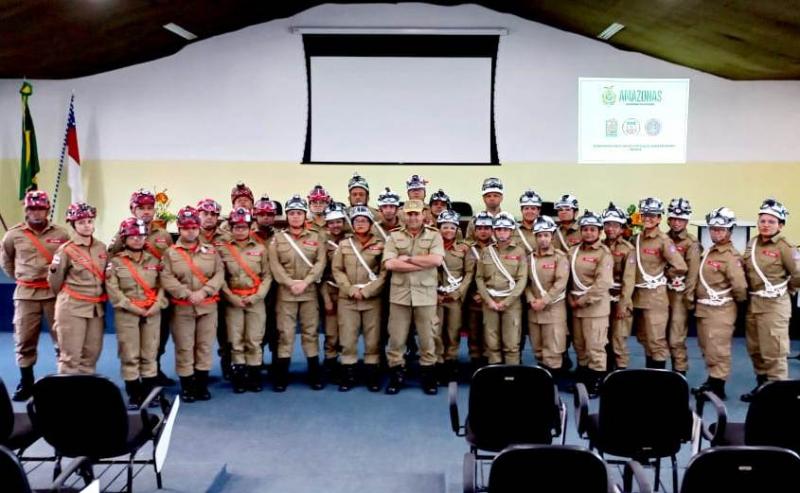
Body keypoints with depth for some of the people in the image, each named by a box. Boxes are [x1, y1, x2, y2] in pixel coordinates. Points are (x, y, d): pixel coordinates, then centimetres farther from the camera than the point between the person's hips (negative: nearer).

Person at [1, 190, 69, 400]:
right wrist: (19, 277, 13)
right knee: (24, 339, 5)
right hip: (26, 293, 1)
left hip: (55, 292, -1)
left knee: (62, 338, 3)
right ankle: (26, 383, 18)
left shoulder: (61, 234, -2)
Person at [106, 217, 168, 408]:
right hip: (126, 313, -3)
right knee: (130, 356, -1)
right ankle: (133, 395, 7)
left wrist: (157, 305, -10)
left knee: (150, 355, 7)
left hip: (152, 313, 3)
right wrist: (133, 308, -13)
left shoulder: (154, 260, 10)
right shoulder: (116, 262, 0)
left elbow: (162, 285, 6)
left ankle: (149, 393, 16)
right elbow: (113, 289, -8)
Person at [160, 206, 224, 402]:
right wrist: (188, 294, -18)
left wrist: (204, 292, -14)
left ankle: (202, 385, 19)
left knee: (205, 346, 7)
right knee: (184, 348, 1)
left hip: (208, 306, 2)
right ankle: (186, 387, 13)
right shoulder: (170, 253, 1)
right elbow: (167, 279, -8)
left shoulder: (211, 251, 8)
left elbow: (219, 274, 0)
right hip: (182, 308, -2)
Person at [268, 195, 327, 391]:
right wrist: (290, 283, -14)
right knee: (285, 333, 0)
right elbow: (274, 265, -2)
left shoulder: (316, 237, 8)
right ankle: (281, 376, 6)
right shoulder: (277, 239, 7)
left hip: (310, 292, 1)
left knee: (310, 332, 5)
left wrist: (305, 282, -13)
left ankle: (315, 375, 12)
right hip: (285, 292, -1)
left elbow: (320, 263, -1)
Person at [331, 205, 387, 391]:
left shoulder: (380, 244, 3)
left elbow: (384, 272, -3)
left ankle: (372, 375, 13)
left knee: (373, 339, 2)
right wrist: (351, 290, -9)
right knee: (347, 339, 1)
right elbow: (336, 270, 4)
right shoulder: (343, 244, 9)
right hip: (347, 299, 1)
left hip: (373, 299, -1)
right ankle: (348, 375, 11)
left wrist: (366, 291, -11)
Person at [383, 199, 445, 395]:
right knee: (396, 338, 5)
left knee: (427, 338, 8)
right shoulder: (394, 236, 5)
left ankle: (428, 376, 20)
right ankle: (395, 376, 18)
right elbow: (390, 263, -10)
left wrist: (408, 258, -11)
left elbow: (436, 260, -14)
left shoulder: (434, 235, 3)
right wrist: (423, 264, -12)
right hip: (399, 293, 1)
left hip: (425, 294, -1)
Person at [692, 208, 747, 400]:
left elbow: (739, 285, -21)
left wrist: (738, 302, -5)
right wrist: (697, 300, 12)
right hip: (703, 308, 9)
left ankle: (717, 387, 8)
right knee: (707, 348, 16)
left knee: (717, 350, -1)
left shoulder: (731, 256, -15)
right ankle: (711, 382, 27)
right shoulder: (708, 252, 12)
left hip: (720, 310, -9)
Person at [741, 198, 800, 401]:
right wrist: (747, 294, 9)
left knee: (773, 351, -4)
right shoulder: (752, 244, 8)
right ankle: (762, 385, 28)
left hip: (774, 304, -7)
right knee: (755, 349, 15)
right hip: (753, 302, 7)